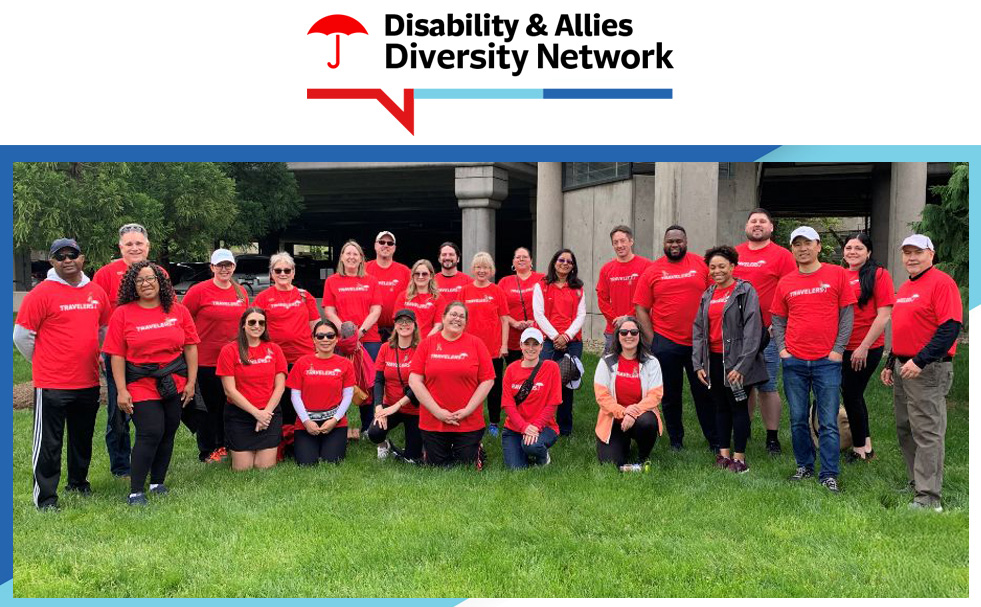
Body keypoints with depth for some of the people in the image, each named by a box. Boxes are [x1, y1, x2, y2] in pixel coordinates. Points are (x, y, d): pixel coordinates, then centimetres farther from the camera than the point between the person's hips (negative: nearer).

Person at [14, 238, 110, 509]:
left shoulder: (96, 292, 7)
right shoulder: (41, 293, -9)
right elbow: (21, 336, -5)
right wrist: (45, 364, 2)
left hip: (89, 383, 5)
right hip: (51, 385, -5)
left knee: (83, 439, 18)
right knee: (48, 443, 2)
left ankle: (78, 483, 35)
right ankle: (45, 498, 13)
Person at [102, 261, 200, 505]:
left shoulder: (178, 311, 4)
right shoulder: (123, 314, -2)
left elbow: (190, 347, 6)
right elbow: (117, 355, -4)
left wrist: (191, 382, 2)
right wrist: (121, 390, -9)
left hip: (174, 383, 3)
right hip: (141, 384, -3)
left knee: (168, 433, 9)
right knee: (151, 433, -11)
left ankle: (158, 482, 25)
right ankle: (136, 491, 0)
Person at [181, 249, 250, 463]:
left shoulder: (241, 292, 6)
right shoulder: (199, 291, -9)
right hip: (205, 360, -4)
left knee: (229, 405, 13)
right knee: (208, 406, 5)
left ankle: (224, 447, 27)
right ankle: (207, 452, 18)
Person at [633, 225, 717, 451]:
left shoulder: (702, 264, 2)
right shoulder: (652, 271, 1)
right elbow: (641, 309, 2)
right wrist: (651, 340, -5)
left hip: (699, 342, 0)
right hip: (665, 343, 0)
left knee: (704, 393, 8)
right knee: (670, 395, 10)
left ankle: (714, 441, 21)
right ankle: (676, 440, 24)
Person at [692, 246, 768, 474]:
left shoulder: (745, 292, -7)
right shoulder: (707, 295, 12)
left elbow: (752, 330, -13)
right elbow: (698, 329, 13)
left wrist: (742, 365, -19)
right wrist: (698, 363, 5)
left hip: (735, 360, -6)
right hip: (713, 359, 6)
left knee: (738, 406, 1)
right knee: (721, 406, 12)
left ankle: (739, 457, 10)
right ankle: (723, 453, 22)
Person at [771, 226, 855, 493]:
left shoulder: (837, 274, 1)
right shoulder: (785, 283, 8)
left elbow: (847, 314, 1)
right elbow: (777, 319, 14)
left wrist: (838, 349, -6)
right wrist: (782, 348, 1)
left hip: (827, 361, -3)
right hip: (794, 361, 3)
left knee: (828, 422, 0)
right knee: (798, 419, 10)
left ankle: (829, 475, 9)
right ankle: (804, 466, 24)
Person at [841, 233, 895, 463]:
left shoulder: (878, 274, -8)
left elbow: (884, 315, -13)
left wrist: (864, 347, -16)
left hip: (866, 349, -6)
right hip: (843, 348, 6)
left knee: (851, 395, 1)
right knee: (853, 395, 15)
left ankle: (859, 449, 19)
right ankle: (866, 446, 31)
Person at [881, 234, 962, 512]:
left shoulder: (942, 282, -10)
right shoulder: (904, 288, 18)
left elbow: (950, 328, -18)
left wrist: (920, 361, -22)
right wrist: (891, 364, 22)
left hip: (927, 370, -9)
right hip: (903, 366, 9)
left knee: (927, 433, -7)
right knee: (905, 430, 14)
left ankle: (929, 498, -2)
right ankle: (917, 484, 26)